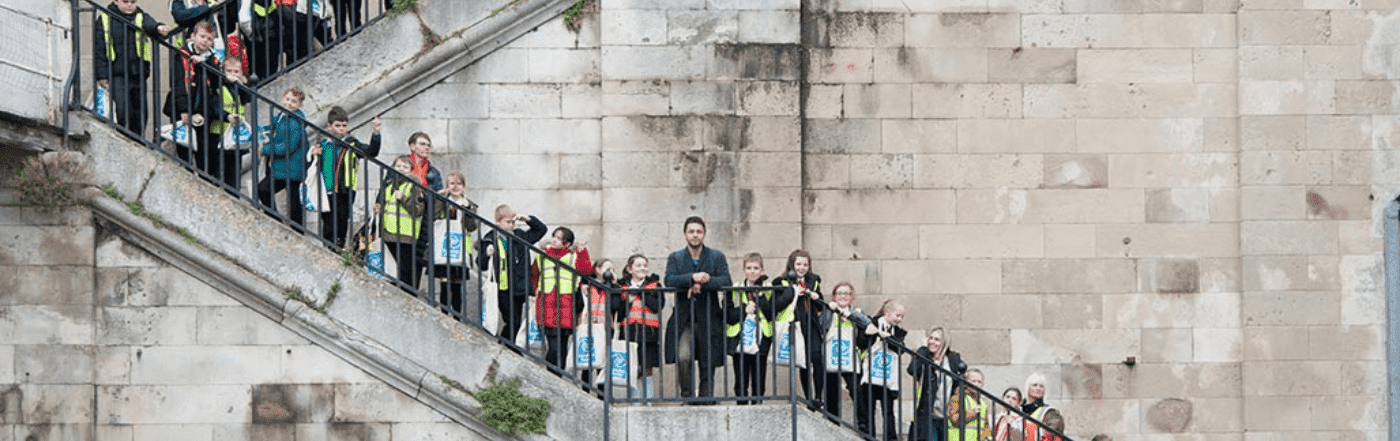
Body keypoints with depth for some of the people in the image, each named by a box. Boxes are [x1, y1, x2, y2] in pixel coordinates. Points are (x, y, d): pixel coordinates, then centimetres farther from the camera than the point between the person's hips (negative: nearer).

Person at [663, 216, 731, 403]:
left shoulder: (717, 257, 7)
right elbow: (669, 281, -9)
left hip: (708, 319, 1)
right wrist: (692, 278, -24)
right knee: (683, 357, -20)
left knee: (708, 364, 1)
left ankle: (706, 400, 11)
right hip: (683, 319, -1)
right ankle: (687, 393, -2)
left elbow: (725, 281, -7)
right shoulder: (675, 258, 8)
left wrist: (703, 283, -21)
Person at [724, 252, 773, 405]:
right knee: (741, 383, 1)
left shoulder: (768, 291, 7)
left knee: (758, 383, 3)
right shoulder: (734, 291, 6)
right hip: (740, 344, 0)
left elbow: (772, 314, -7)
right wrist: (743, 310, -13)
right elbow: (728, 316, 1)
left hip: (761, 344, 0)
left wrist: (759, 295, -10)